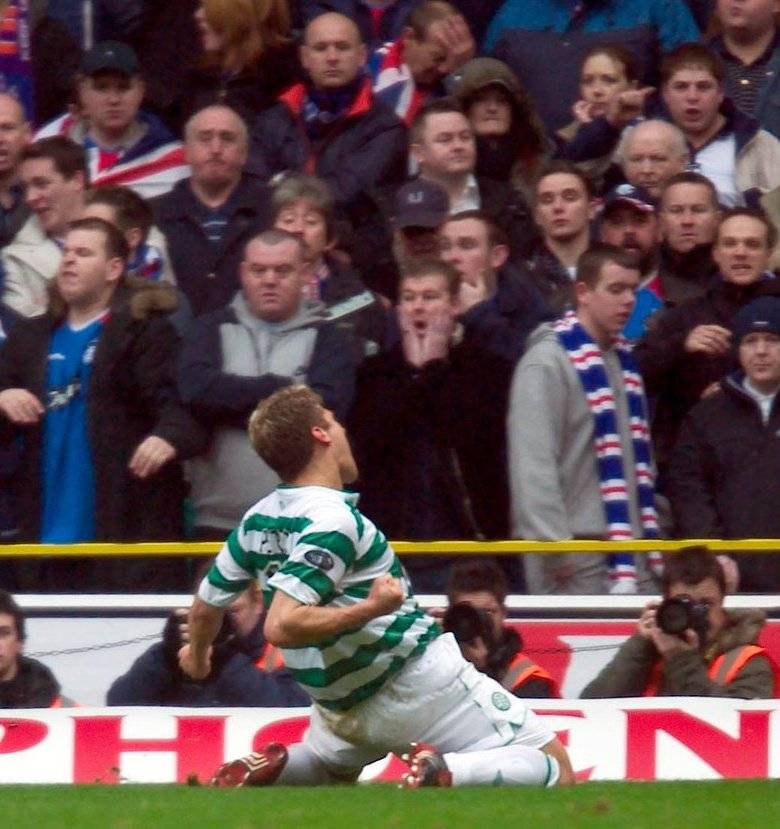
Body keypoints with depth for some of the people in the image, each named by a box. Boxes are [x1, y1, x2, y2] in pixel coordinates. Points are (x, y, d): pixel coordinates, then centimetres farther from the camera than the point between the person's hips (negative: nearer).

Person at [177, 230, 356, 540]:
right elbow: (196, 389, -7)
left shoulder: (328, 339, 7)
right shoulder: (211, 329, 12)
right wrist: (279, 389, -8)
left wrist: (233, 405, -7)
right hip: (220, 523, 1)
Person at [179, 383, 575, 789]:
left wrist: (197, 654, 34)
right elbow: (282, 626, -32)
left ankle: (268, 770, 5)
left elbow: (206, 605, 14)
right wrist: (370, 607, -27)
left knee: (329, 767, 37)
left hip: (342, 705, 8)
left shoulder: (258, 520, 1)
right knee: (556, 769, -4)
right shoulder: (333, 520, -23)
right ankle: (441, 774, -27)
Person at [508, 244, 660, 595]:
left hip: (628, 550, 8)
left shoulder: (622, 359, 16)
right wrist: (554, 546, -21)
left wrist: (652, 535, 16)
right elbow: (533, 461, -17)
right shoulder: (547, 361, -10)